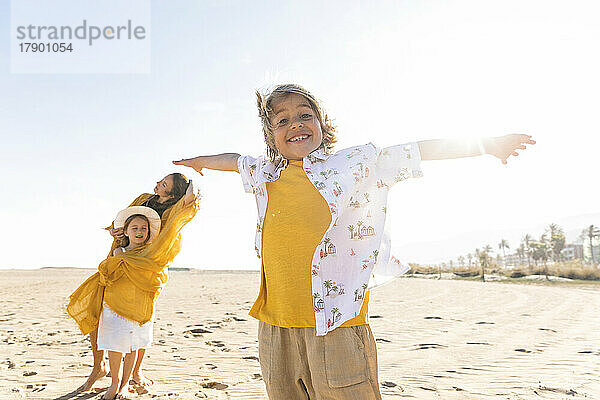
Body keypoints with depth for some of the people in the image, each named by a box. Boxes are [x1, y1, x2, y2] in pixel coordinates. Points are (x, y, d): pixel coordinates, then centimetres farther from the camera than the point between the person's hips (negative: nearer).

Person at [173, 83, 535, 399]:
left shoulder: (354, 163, 3)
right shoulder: (266, 177, 13)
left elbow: (416, 151, 6)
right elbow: (233, 159, 33)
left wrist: (487, 145, 11)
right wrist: (200, 161, 51)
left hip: (336, 325, -4)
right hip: (276, 326, 4)